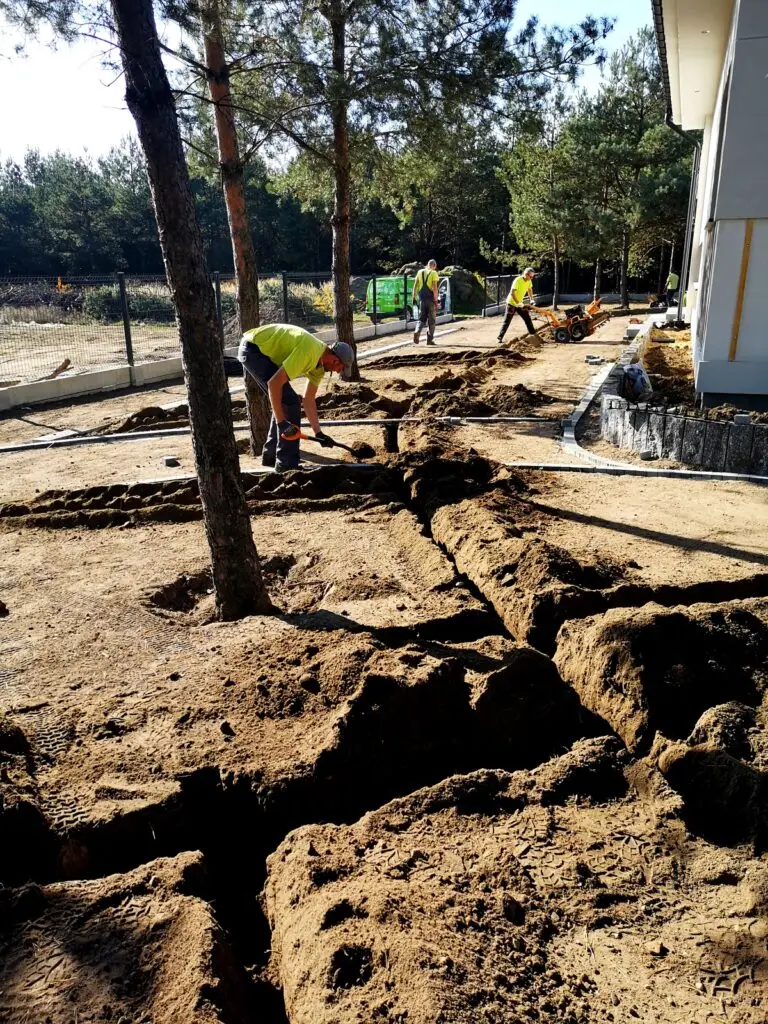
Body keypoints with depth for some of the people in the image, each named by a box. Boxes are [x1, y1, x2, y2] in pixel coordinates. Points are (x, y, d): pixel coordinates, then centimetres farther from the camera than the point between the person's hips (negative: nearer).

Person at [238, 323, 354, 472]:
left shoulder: (319, 365, 5)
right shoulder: (309, 353, -26)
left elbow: (309, 401, 12)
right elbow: (274, 383, -30)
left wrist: (318, 433, 9)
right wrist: (281, 421, -30)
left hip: (263, 350, 10)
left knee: (282, 403, 15)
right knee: (289, 401, -13)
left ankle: (270, 455, 25)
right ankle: (286, 463, -7)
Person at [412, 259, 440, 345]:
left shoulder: (420, 272, 9)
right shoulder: (433, 273, -5)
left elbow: (415, 285, 6)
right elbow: (435, 288, -12)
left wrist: (413, 297, 9)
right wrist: (436, 300, -10)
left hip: (422, 298, 4)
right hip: (430, 298, -4)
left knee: (421, 319, 11)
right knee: (431, 320, 6)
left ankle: (417, 332, -16)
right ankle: (430, 340, 7)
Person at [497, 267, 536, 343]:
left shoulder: (529, 281, -3)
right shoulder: (518, 280, -26)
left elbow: (530, 289, 17)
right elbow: (512, 293, -30)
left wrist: (531, 299, 7)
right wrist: (518, 303, -31)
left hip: (520, 303, 7)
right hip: (512, 303, -7)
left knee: (527, 318, 10)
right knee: (507, 321, -7)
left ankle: (533, 334, 22)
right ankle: (500, 337, -3)